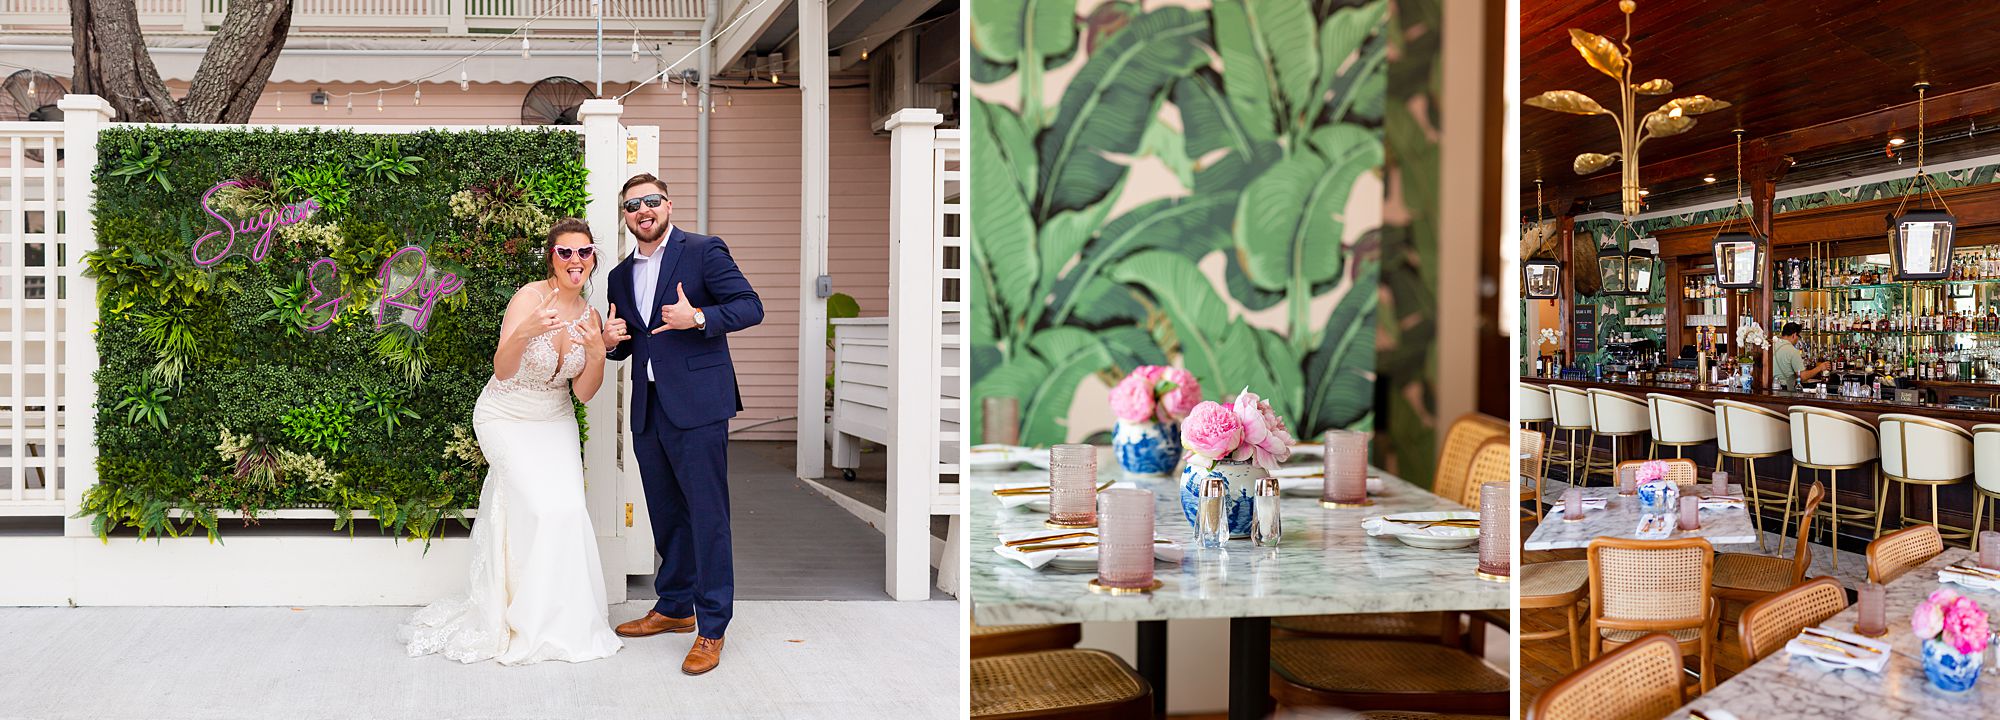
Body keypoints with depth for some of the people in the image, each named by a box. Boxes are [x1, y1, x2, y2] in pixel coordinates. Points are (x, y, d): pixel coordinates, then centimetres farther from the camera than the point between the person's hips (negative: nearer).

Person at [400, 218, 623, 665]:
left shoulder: (589, 317, -2)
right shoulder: (530, 297, -19)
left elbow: (583, 394, -2)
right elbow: (502, 371, -26)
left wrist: (598, 353, -20)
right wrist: (524, 333, -44)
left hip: (555, 422, 5)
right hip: (508, 418, -5)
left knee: (569, 511, -9)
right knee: (542, 508, -18)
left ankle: (570, 619, 8)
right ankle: (532, 624, -2)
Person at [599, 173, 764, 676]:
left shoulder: (703, 251, -2)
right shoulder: (621, 275, 18)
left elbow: (751, 307, -9)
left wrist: (698, 318, -23)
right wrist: (611, 341, 1)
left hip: (697, 407, -7)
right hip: (648, 412, 7)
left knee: (707, 516, -5)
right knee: (665, 516, 16)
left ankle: (712, 629, 2)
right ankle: (674, 608, 29)